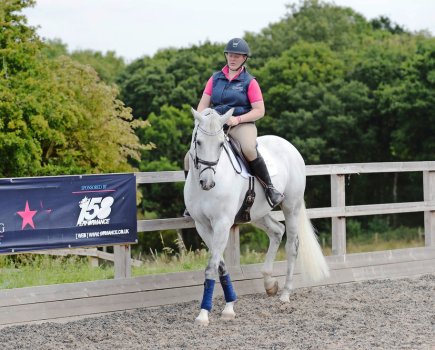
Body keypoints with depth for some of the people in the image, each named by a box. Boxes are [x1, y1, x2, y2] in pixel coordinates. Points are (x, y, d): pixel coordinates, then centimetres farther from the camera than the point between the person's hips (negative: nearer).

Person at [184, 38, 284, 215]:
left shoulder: (249, 82, 1)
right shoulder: (215, 79, 12)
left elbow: (259, 111, -4)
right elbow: (203, 104, 13)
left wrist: (238, 119, -17)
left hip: (242, 125, -5)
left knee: (249, 150, -38)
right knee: (189, 158, -9)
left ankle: (270, 189, -24)